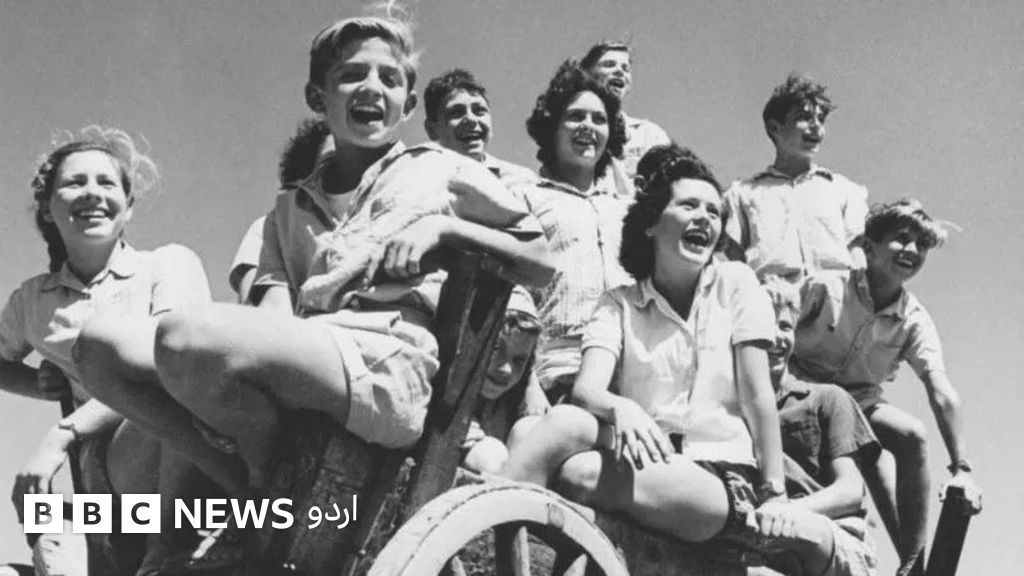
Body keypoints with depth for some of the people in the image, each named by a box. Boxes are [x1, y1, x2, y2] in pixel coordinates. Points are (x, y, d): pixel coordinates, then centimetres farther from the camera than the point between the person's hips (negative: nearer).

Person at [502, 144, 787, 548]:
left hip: (724, 478, -2)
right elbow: (585, 389, -7)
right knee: (565, 420, -31)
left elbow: (757, 395, 1)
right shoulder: (619, 304, 10)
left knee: (582, 473, -32)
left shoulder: (735, 284, 8)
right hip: (646, 462, 2)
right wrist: (619, 408, -31)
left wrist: (777, 496, -6)